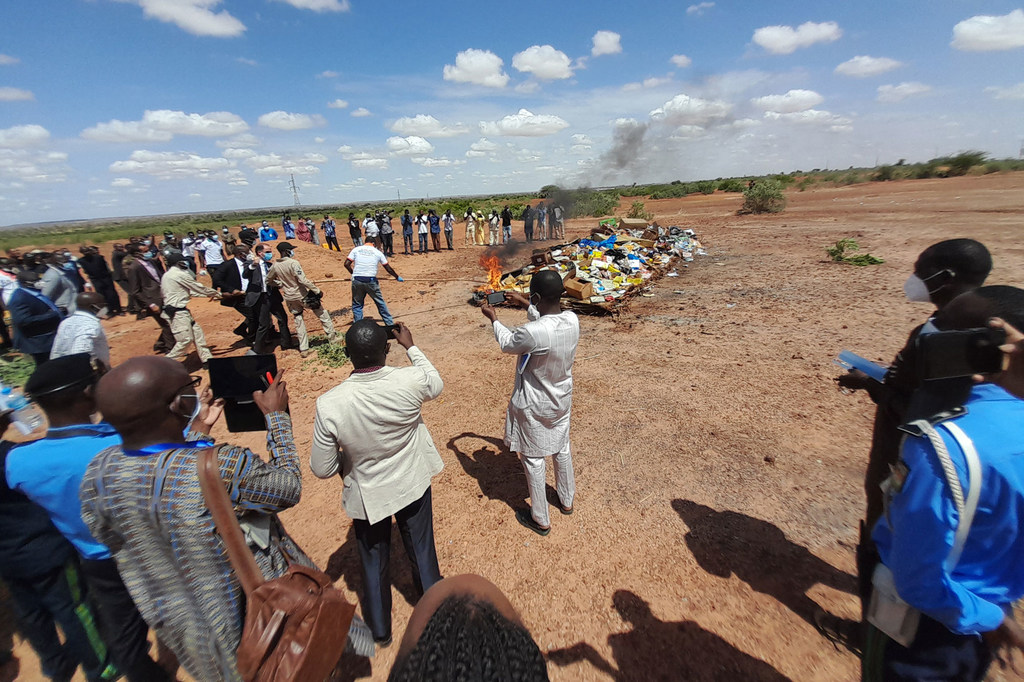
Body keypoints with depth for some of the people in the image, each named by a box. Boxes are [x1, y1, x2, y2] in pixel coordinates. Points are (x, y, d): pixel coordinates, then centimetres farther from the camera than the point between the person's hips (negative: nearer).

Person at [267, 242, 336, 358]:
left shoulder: (275, 266, 1)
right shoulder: (293, 263, -19)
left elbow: (268, 281, 13)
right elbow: (303, 280, -24)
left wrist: (282, 284, 16)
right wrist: (317, 290, -19)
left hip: (289, 298, 6)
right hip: (302, 295, -6)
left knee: (299, 322, 14)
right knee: (323, 314, 10)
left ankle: (304, 349, 14)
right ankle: (332, 338, 16)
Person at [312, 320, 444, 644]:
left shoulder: (329, 404, -28)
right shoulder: (410, 381, -28)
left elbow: (322, 469, -15)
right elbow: (437, 385, -1)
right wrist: (411, 346, 6)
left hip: (367, 495, -1)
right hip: (413, 484, 1)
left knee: (374, 563, 25)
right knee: (422, 552, 25)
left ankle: (379, 629, 49)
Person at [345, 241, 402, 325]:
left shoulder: (356, 249, 8)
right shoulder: (377, 252, 7)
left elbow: (346, 264, 1)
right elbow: (388, 268, 12)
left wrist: (354, 273, 17)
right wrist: (397, 277, 27)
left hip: (357, 280, 1)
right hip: (371, 281, -1)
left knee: (357, 304, 13)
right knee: (380, 303, 13)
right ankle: (390, 324, 20)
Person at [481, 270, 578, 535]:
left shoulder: (533, 333, -35)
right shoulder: (572, 320, -15)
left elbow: (507, 344, -12)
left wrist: (493, 318, 4)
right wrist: (524, 304, 17)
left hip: (534, 406, -7)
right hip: (562, 399, 7)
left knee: (533, 459, 14)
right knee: (561, 449, 26)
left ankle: (540, 520, 32)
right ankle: (566, 500, 49)